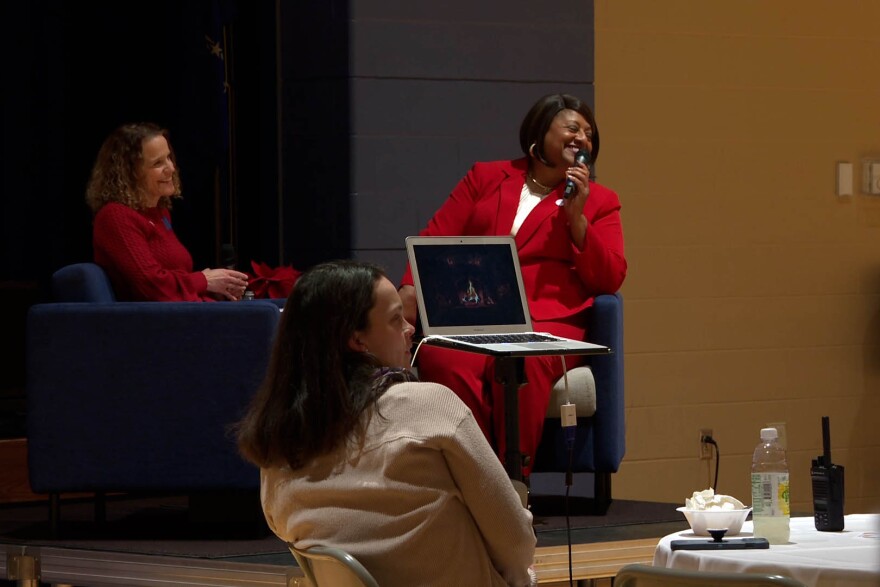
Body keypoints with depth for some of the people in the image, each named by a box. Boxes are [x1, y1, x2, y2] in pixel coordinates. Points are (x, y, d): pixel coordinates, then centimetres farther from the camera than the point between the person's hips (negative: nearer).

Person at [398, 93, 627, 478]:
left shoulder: (599, 201, 19)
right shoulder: (486, 178, 23)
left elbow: (610, 279, 8)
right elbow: (438, 238, 15)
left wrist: (576, 217, -2)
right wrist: (412, 288, -4)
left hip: (546, 321, -1)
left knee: (518, 364, -38)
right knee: (446, 362, -35)